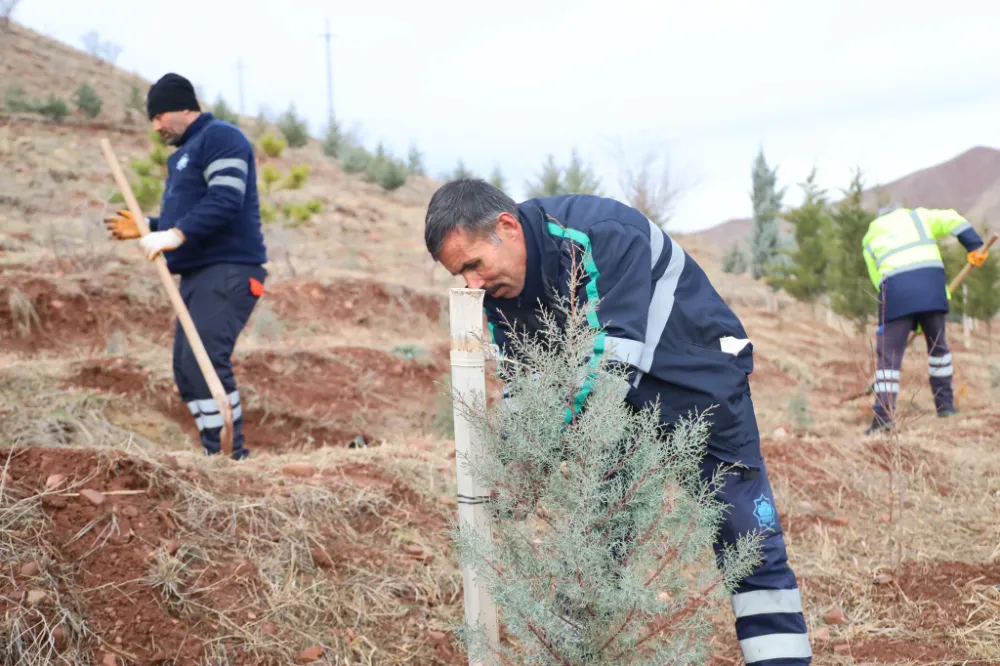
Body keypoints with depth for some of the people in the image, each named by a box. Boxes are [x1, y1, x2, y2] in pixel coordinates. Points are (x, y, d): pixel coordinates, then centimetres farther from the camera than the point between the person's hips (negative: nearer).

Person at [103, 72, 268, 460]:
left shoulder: (219, 137, -7)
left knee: (204, 361, -21)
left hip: (228, 272, -10)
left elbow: (225, 201, -21)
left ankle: (233, 455, -19)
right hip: (198, 274, 10)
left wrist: (176, 235, -27)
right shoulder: (183, 154, 24)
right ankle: (216, 456, 8)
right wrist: (146, 228, 19)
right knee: (186, 368, 5)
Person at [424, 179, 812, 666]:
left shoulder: (606, 234, -31)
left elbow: (615, 359, -36)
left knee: (749, 539, -3)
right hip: (620, 404, 6)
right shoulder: (500, 285, -9)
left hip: (701, 380, -6)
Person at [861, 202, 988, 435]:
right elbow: (952, 220, 8)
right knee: (937, 344, 19)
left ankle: (884, 416, -8)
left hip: (895, 290, -1)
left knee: (888, 354, 0)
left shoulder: (870, 238, 26)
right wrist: (975, 247, 5)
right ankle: (945, 404, 23)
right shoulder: (918, 216, 26)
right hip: (931, 285, 1)